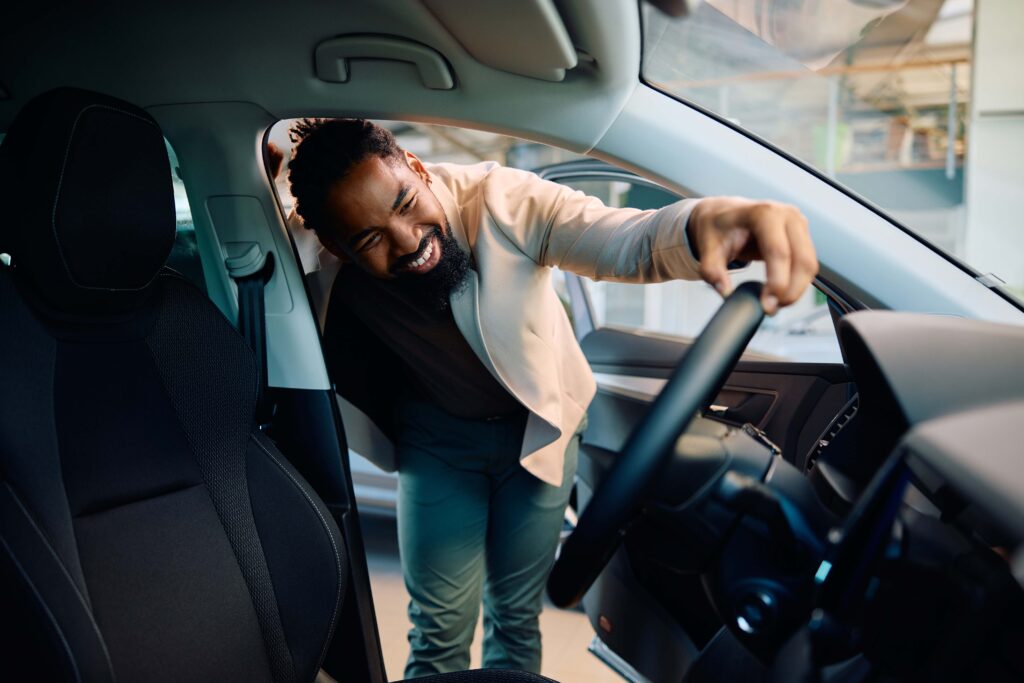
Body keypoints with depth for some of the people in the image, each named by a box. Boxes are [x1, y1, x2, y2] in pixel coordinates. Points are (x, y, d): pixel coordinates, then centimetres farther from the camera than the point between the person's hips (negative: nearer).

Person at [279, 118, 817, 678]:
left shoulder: (501, 200, -29)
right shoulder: (333, 272, -24)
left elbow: (627, 242, -41)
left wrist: (703, 221, -63)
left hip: (538, 425, 0)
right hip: (438, 437, 0)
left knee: (518, 615, 13)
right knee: (440, 631, 5)